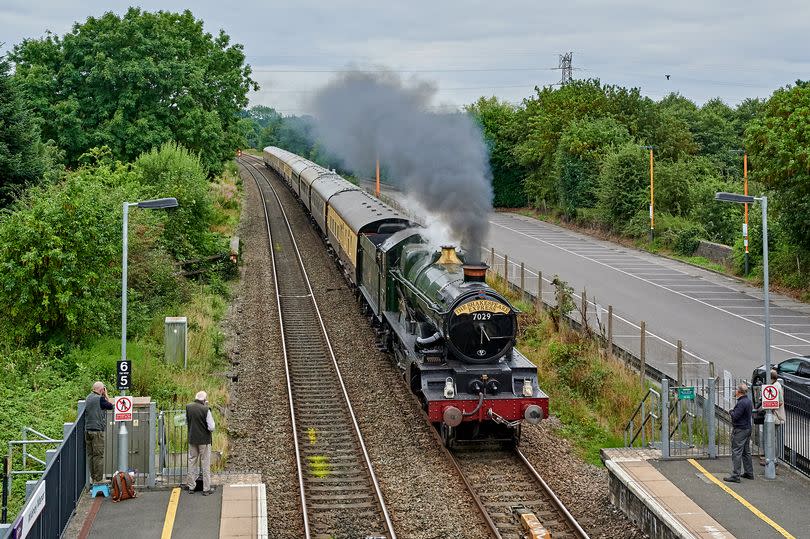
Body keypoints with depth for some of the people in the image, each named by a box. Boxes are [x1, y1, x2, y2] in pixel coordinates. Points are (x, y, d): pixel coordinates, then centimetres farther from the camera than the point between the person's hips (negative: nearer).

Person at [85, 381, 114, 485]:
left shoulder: (88, 398, 11)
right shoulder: (100, 399, -12)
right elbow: (110, 406, -2)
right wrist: (106, 395, 7)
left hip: (87, 430, 8)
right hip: (97, 430, -8)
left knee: (90, 455, 10)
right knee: (98, 455, -3)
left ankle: (93, 478, 15)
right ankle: (98, 479, -3)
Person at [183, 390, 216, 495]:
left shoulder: (188, 407, -4)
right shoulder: (206, 410, -18)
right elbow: (211, 428, -17)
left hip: (192, 439, 4)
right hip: (204, 440, -4)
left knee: (192, 462, 15)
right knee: (205, 464, 5)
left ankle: (191, 486, 20)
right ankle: (206, 488, 8)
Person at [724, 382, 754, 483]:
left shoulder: (741, 403, -21)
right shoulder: (749, 401, 10)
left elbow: (735, 416, -23)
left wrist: (731, 412, -3)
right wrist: (734, 412, 12)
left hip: (740, 430, -10)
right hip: (748, 428, 10)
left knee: (736, 453, -8)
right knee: (746, 452, 18)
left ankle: (735, 476, -10)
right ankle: (749, 473, 24)